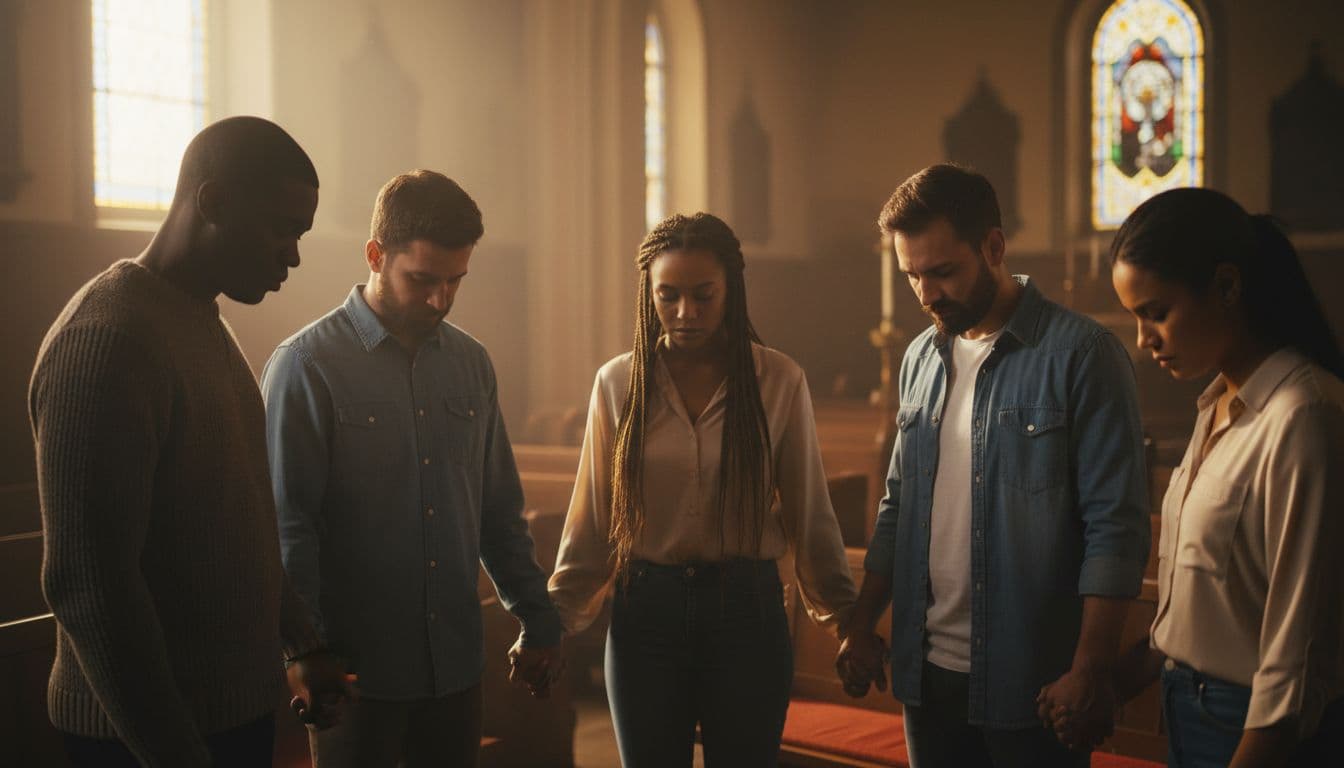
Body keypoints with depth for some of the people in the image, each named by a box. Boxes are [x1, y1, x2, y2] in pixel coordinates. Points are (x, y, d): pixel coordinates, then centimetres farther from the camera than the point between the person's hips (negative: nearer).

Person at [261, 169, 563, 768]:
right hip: (356, 671, -4)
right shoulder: (307, 365, -8)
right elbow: (286, 526, -11)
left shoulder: (471, 363, 8)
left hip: (456, 660, 5)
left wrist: (537, 621, 13)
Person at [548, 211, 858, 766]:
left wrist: (843, 616, 5)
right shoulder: (618, 383, 0)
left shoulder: (779, 381, -3)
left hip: (746, 610, -1)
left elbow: (808, 512, 3)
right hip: (645, 611, 1)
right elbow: (591, 519, 5)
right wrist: (555, 619, 3)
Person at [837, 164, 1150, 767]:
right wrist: (862, 627, 12)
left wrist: (1089, 672, -17)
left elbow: (1116, 528, -13)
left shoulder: (1081, 354, -11)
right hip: (926, 672, 6)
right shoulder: (921, 358, 8)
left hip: (1030, 682, -5)